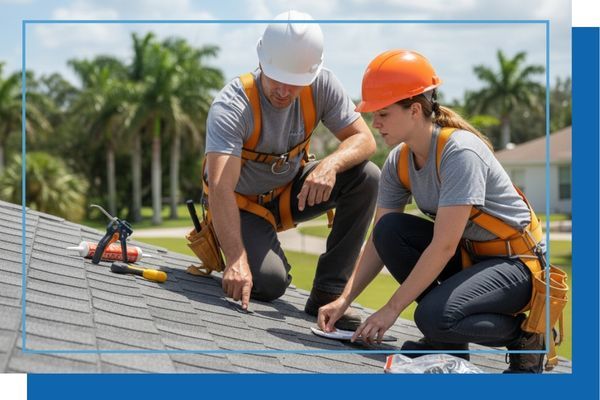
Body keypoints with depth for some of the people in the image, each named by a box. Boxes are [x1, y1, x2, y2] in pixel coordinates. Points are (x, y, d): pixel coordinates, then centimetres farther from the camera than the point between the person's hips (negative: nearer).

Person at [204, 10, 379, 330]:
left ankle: (327, 294, -14)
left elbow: (364, 140, -13)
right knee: (268, 282, -30)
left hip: (291, 191, 5)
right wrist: (236, 261, -52)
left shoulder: (321, 85, -17)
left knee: (366, 177, -20)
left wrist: (330, 164, -37)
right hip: (244, 204, -5)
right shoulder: (231, 106, -30)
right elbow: (220, 189, -40)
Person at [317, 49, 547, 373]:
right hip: (467, 254, 8)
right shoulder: (398, 161, -3)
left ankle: (523, 334, -2)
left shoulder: (460, 152, -26)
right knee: (390, 229, -16)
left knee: (435, 316, -32)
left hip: (516, 263, -8)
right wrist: (344, 300, -12)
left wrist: (391, 309, -26)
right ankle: (445, 339, -2)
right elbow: (379, 241, 0)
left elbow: (443, 248, -28)